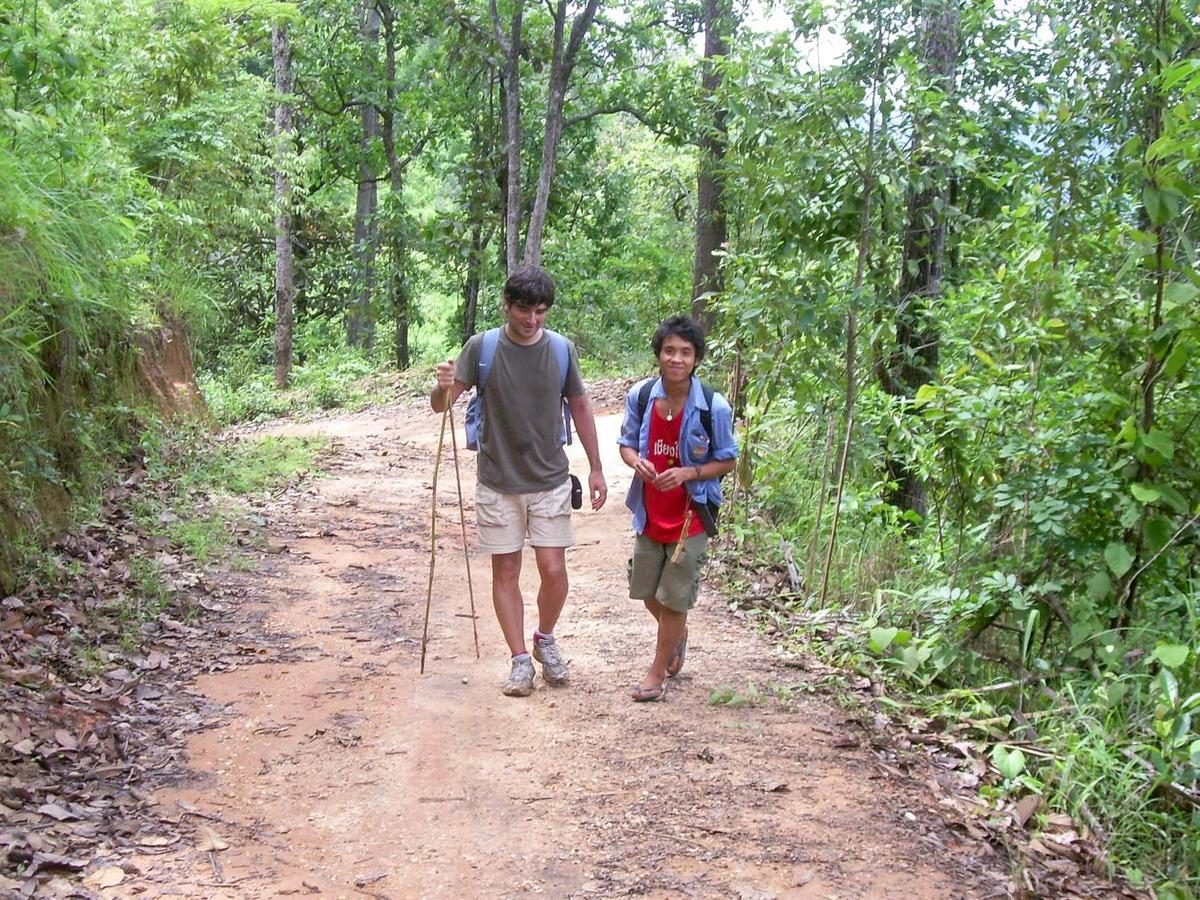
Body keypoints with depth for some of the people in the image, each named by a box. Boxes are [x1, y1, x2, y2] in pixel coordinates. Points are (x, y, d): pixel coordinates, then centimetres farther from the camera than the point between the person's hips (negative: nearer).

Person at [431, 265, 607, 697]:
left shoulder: (562, 349, -2)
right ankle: (520, 660, 16)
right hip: (499, 484, -1)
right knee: (506, 572, 4)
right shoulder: (481, 348, -7)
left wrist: (596, 468, 9)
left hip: (550, 482, 1)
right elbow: (440, 404, -9)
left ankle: (545, 638, 25)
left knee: (554, 570, -3)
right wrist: (443, 387, -34)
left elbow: (580, 407, 9)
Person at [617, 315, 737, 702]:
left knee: (673, 598, 3)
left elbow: (727, 460, -6)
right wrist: (636, 461, -18)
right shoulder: (640, 396, -8)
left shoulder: (714, 407, -17)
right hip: (650, 512, 4)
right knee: (648, 591, 16)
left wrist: (689, 473, -23)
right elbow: (626, 443, 6)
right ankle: (678, 636, 48)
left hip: (691, 515, -4)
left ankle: (657, 672, 21)